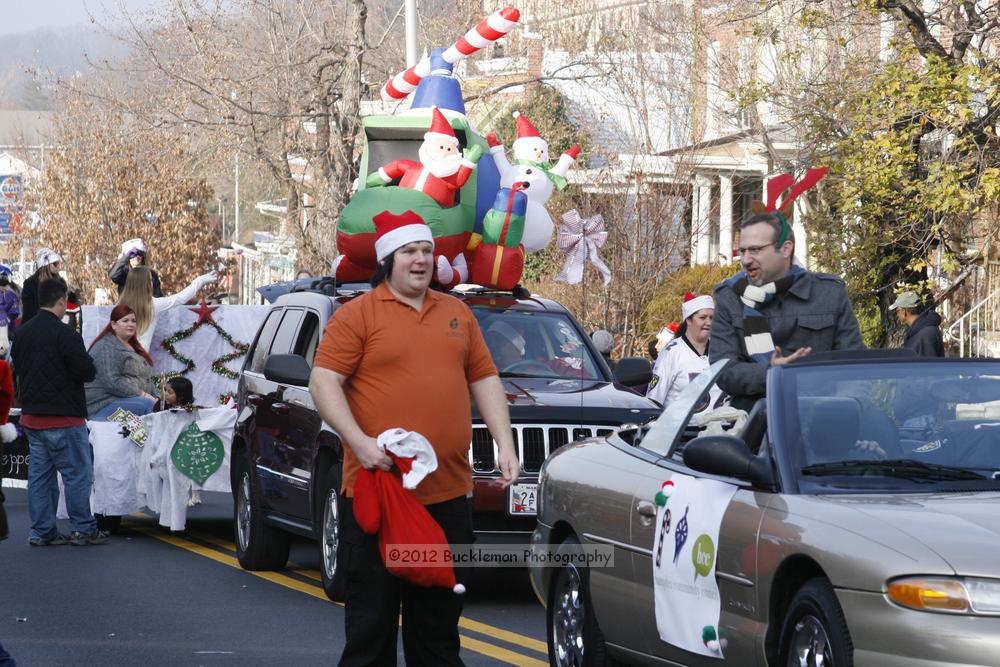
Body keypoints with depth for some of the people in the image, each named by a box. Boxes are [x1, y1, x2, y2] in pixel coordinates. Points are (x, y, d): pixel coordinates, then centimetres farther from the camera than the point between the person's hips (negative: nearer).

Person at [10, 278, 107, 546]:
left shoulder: (22, 333, 9)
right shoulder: (64, 334, -17)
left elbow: (17, 369, 17)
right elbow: (87, 372, -18)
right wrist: (87, 362, 3)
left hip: (31, 415, 8)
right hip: (63, 417, -8)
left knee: (39, 474, 10)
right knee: (78, 474, 1)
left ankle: (42, 531, 12)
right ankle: (83, 529, 3)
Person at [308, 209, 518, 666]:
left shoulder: (457, 314, 15)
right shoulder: (357, 315, -2)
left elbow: (485, 380, 18)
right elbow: (323, 382, -8)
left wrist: (504, 444, 7)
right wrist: (360, 441, -19)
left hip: (449, 494, 5)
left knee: (440, 616, 12)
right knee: (373, 617, -2)